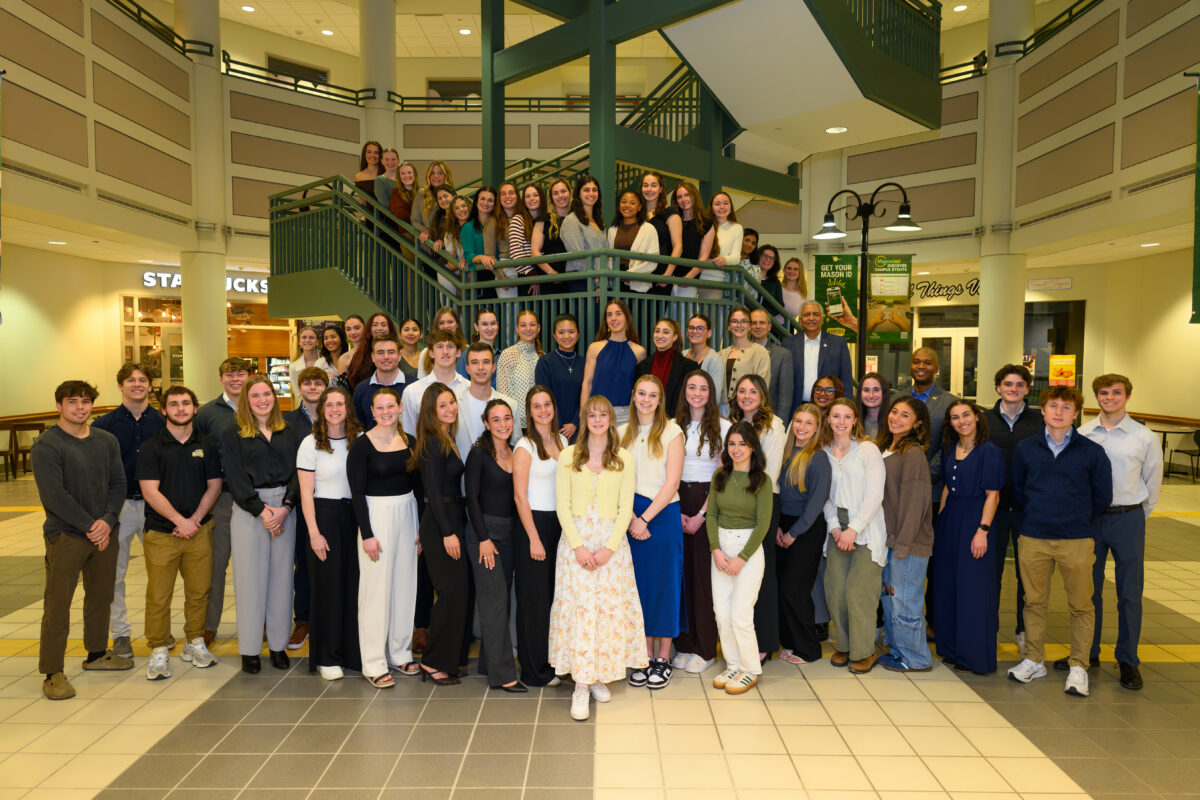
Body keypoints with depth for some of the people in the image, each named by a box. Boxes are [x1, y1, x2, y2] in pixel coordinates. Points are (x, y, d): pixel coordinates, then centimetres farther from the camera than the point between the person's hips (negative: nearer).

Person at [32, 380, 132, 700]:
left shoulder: (107, 440, 7)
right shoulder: (46, 445, -10)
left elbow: (118, 484, 5)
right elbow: (53, 495, -16)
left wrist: (107, 520, -10)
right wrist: (89, 525, -16)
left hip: (104, 533, 6)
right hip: (65, 536, -6)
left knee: (101, 596, 16)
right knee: (57, 605, -1)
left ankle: (96, 653, 33)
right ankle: (52, 672, 9)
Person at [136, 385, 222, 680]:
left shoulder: (207, 446, 8)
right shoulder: (151, 447, -1)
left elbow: (214, 487, 6)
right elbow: (150, 491, -8)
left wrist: (195, 519, -7)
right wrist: (179, 520, -14)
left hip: (199, 530, 3)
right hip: (161, 533, -2)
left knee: (199, 591, 8)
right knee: (158, 596, 0)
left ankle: (194, 642, 23)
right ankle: (159, 651, 13)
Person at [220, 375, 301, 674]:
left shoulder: (288, 433, 11)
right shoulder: (233, 435, 2)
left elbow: (297, 471, 5)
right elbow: (236, 479, -5)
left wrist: (285, 507, -9)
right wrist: (262, 511, -12)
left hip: (284, 508, 3)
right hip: (248, 511, -3)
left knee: (281, 576, 6)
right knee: (250, 578, 0)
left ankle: (278, 645, 15)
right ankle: (249, 649, 10)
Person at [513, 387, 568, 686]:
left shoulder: (562, 440, 10)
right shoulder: (525, 446, -9)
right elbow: (520, 496, -11)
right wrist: (534, 538, -13)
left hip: (559, 523, 6)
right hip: (533, 524, -6)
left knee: (555, 595, 10)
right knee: (534, 598, 1)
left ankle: (551, 660, 24)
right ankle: (534, 670, 13)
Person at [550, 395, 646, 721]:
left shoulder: (624, 458, 5)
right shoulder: (569, 456, 4)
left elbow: (626, 509, 2)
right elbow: (562, 505, 0)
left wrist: (609, 547, -10)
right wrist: (578, 545, -11)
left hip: (612, 539, 1)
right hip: (576, 538, -1)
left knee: (610, 606, 2)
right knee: (578, 605, -6)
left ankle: (599, 675, 18)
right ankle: (581, 685, -1)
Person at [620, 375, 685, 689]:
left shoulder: (672, 432, -2)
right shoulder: (622, 433, 9)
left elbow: (672, 482, -8)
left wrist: (645, 518, -12)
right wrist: (631, 519, -10)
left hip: (663, 514, -3)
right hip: (630, 517, 3)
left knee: (664, 584, 1)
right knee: (639, 584, 7)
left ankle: (663, 659, 13)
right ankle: (645, 657, 17)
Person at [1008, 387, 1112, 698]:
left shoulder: (1092, 452, -3)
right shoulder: (1025, 449, 3)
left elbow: (1102, 497, 5)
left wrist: (1078, 520, 9)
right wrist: (1040, 513, 11)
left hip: (1077, 540, -1)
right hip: (1033, 539, 2)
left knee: (1081, 605, 6)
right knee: (1034, 602, 10)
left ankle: (1078, 667, 20)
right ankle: (1034, 661, 23)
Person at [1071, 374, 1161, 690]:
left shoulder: (1145, 438, -3)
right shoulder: (1081, 434, 0)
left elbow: (1153, 481, 6)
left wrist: (1137, 515, 10)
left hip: (1128, 519, -1)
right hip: (1089, 518, 2)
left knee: (1130, 592, 5)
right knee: (1088, 589, 11)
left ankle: (1128, 660, 19)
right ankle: (1088, 653, 24)